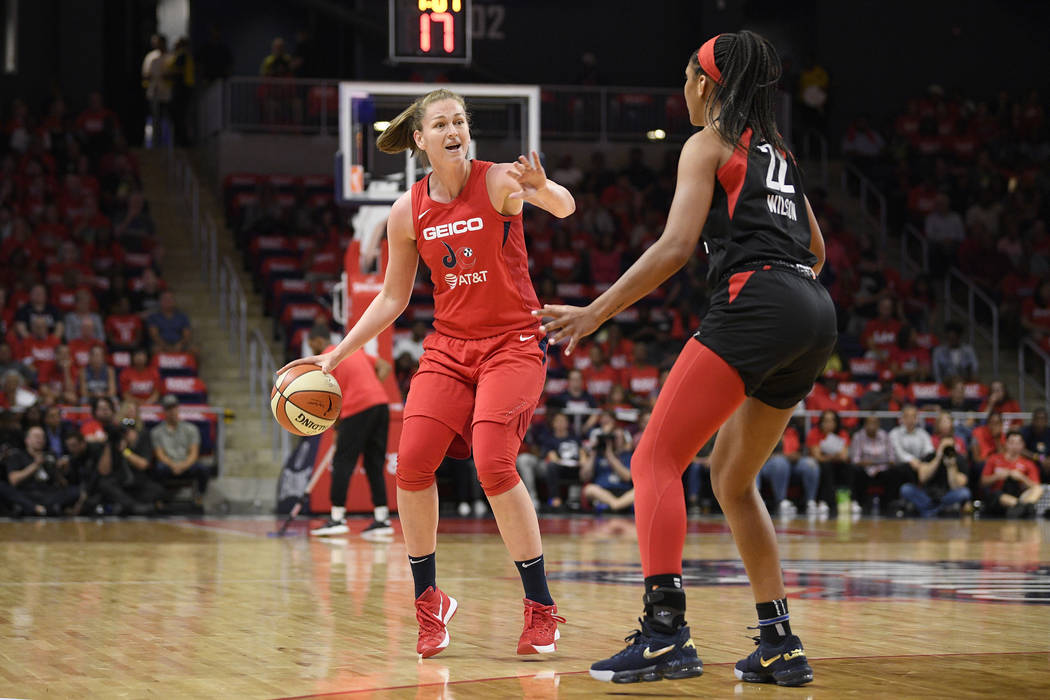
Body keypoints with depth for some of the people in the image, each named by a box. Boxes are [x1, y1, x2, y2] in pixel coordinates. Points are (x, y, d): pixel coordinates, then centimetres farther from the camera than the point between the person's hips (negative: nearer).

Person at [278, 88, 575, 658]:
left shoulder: (498, 181, -10)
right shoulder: (408, 212, 2)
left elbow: (564, 208, -28)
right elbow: (392, 299, 11)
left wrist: (543, 190, -52)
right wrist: (336, 355, 5)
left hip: (512, 344, -4)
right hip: (449, 347, 4)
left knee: (493, 464, -22)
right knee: (412, 462, -14)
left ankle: (541, 609, -9)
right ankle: (429, 601, 4)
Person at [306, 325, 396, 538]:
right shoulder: (353, 351, 24)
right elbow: (385, 367, 20)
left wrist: (337, 430, 3)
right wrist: (370, 390, 14)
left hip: (358, 408, -7)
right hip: (381, 402, 7)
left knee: (342, 463, -2)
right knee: (374, 465, 10)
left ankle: (337, 518, -4)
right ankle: (382, 519, 7)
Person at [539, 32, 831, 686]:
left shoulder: (709, 144, 4)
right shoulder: (776, 149, 26)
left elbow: (676, 246, -9)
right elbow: (816, 249, 32)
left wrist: (595, 312, -9)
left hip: (755, 303, -8)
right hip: (816, 314, 8)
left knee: (656, 461, -8)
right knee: (732, 476, 19)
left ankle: (666, 631, -22)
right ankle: (780, 644, 14)